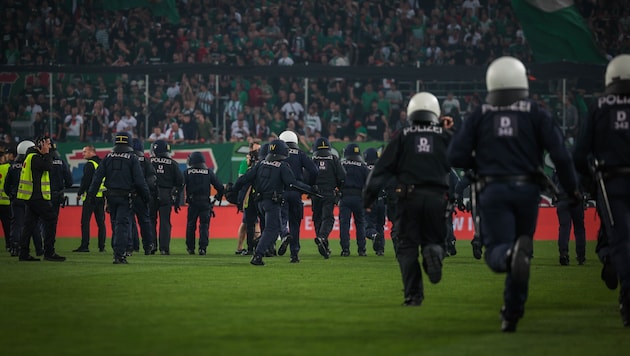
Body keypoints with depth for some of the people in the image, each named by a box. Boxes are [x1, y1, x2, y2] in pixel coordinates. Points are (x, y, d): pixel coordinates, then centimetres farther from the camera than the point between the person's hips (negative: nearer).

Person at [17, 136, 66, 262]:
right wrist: (46, 154, -11)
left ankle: (24, 253, 10)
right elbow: (48, 167, -21)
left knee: (30, 224, 10)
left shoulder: (32, 157, 19)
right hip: (37, 197, -11)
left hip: (32, 197, 11)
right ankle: (49, 252, -12)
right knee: (50, 219, -10)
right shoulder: (35, 158, -13)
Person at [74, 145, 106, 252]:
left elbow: (85, 180, -13)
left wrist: (80, 192, -1)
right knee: (101, 222, 9)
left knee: (85, 221, -5)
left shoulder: (90, 164, -10)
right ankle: (102, 246, 7)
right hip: (102, 196, 7)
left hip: (90, 196, -7)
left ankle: (84, 245, -9)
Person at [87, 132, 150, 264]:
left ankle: (118, 252, 23)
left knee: (115, 224, 16)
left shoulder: (108, 157, 5)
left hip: (111, 195, 4)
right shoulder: (132, 158, -5)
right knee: (122, 224, -5)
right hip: (125, 197, -4)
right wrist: (146, 196, 0)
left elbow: (98, 177, 2)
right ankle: (119, 255, -14)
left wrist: (91, 194, 3)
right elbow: (139, 180, -7)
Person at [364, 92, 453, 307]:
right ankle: (433, 251, -22)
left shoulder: (403, 137, 8)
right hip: (436, 196, 1)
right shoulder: (444, 136, 10)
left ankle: (413, 295, -5)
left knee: (407, 246, 6)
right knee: (434, 239, 15)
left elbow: (382, 170, 4)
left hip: (409, 195, -1)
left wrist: (368, 198, 6)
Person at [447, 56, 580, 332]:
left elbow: (456, 156, 0)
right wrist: (572, 189, 5)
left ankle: (510, 255, -43)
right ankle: (511, 315, 17)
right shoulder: (536, 114, 2)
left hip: (493, 191, -1)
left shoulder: (479, 116, 4)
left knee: (497, 251, -4)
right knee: (522, 243, 16)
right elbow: (560, 154, -6)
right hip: (527, 189, 1)